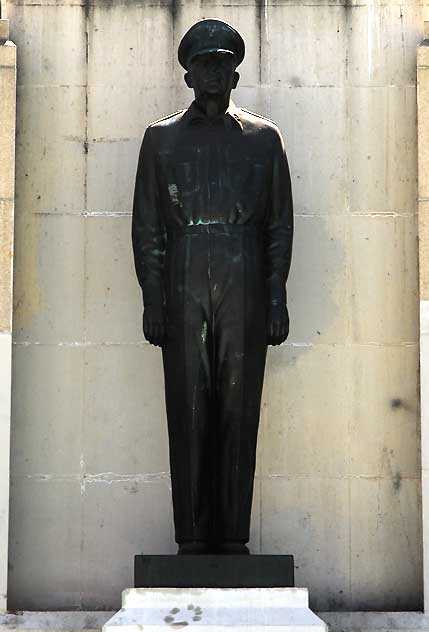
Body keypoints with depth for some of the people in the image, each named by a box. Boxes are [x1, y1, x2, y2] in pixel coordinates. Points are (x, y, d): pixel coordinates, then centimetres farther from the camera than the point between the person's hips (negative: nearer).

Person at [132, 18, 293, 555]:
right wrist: (152, 301, 1)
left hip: (244, 289, 0)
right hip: (182, 289, 0)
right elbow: (146, 226, 9)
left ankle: (234, 537, 4)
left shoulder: (263, 138, 11)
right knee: (187, 413, -1)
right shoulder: (161, 138, 12)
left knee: (239, 411, -1)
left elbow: (280, 225, 9)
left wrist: (277, 300, 2)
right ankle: (191, 537, 3)